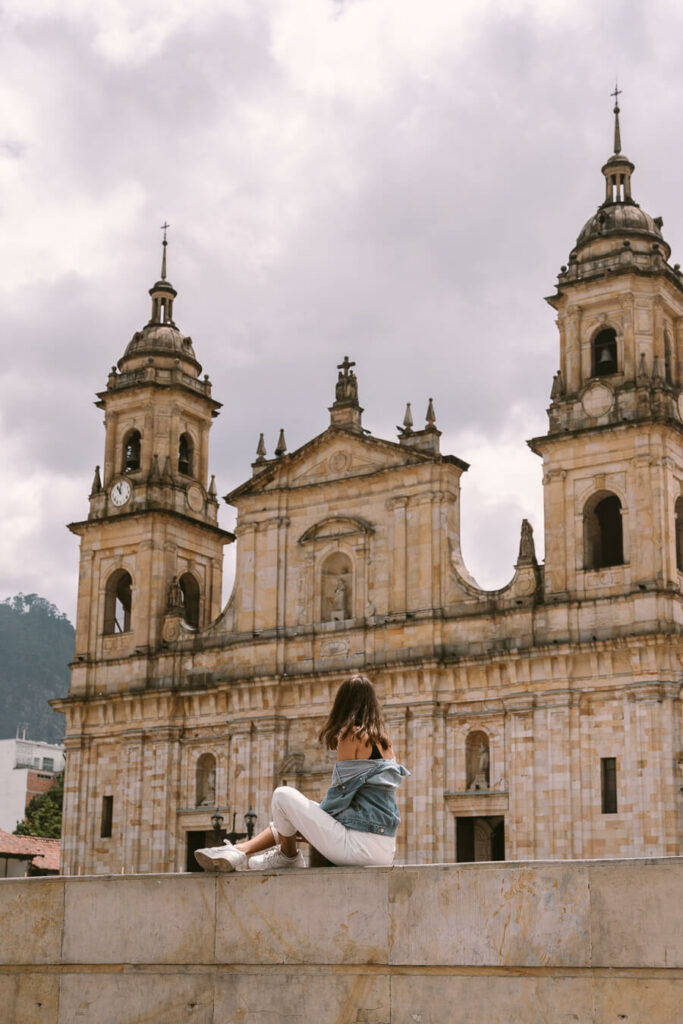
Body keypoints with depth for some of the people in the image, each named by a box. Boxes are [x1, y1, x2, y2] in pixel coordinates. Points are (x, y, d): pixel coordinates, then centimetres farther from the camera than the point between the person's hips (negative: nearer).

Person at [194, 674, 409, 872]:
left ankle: (288, 855, 20)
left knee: (283, 796, -3)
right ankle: (241, 852, 20)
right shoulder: (384, 740, 16)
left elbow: (341, 792, -7)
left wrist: (317, 817, 12)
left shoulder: (351, 736, -7)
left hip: (361, 845, -9)